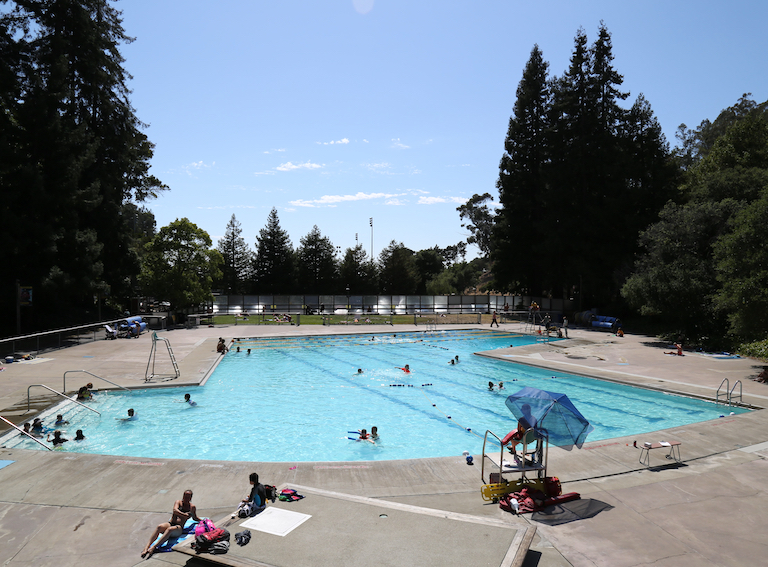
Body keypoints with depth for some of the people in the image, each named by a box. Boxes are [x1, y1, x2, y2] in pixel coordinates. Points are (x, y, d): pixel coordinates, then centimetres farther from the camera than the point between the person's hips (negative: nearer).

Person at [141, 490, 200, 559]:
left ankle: (153, 547, -47)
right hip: (170, 523, 1)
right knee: (159, 526, -35)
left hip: (179, 527, -1)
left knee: (170, 529, -39)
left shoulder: (192, 507, 18)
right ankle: (147, 546, -40)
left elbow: (195, 518, 36)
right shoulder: (178, 502, 15)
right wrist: (184, 514, -22)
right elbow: (175, 510, -7)